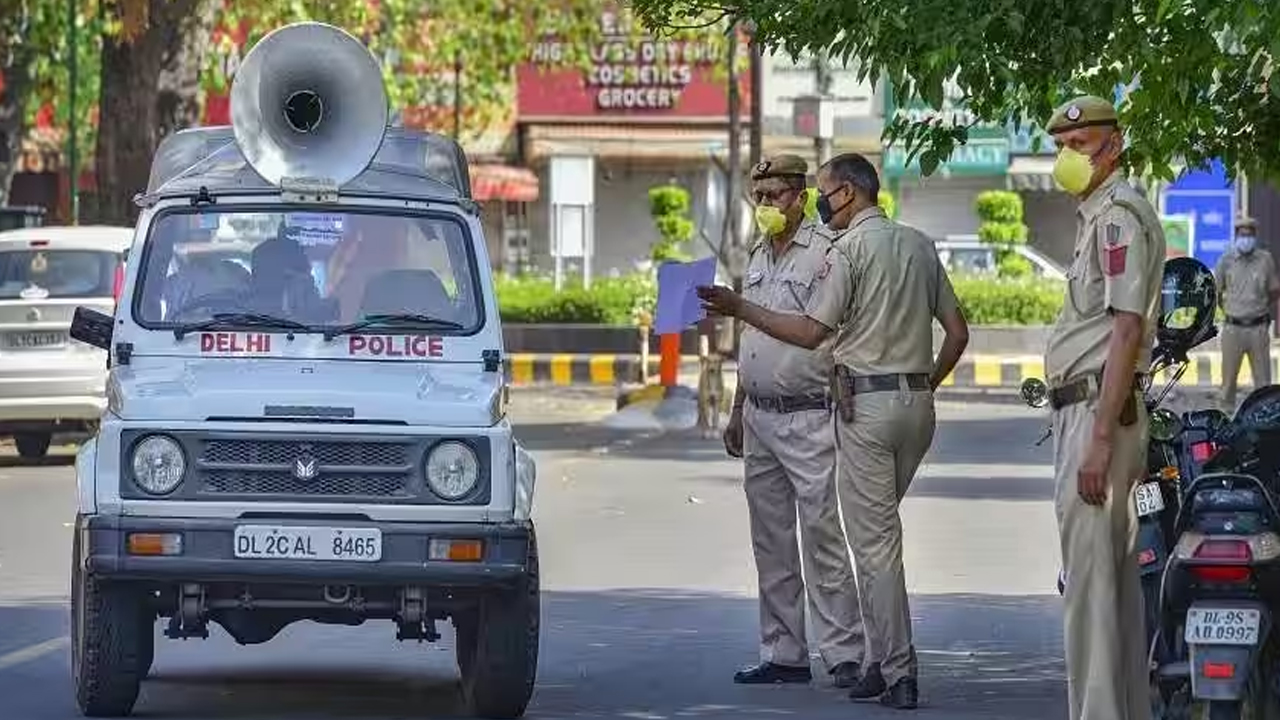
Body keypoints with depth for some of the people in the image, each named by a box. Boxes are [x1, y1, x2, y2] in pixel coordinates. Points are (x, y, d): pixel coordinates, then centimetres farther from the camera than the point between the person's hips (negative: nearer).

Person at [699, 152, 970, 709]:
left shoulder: (849, 248, -8)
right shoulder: (920, 245, 13)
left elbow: (810, 332, -13)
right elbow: (957, 332, 13)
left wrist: (739, 309, -5)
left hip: (866, 402, -7)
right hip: (917, 403, 7)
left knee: (874, 540, -4)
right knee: (879, 533, 15)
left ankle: (898, 674, -7)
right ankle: (882, 663, 12)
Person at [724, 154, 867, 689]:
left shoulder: (824, 253, -8)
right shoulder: (758, 258, 16)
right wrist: (738, 410, 22)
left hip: (808, 417, -8)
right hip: (760, 418, 8)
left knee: (822, 538, -10)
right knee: (771, 544, 9)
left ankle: (844, 653, -8)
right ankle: (783, 654, 13)